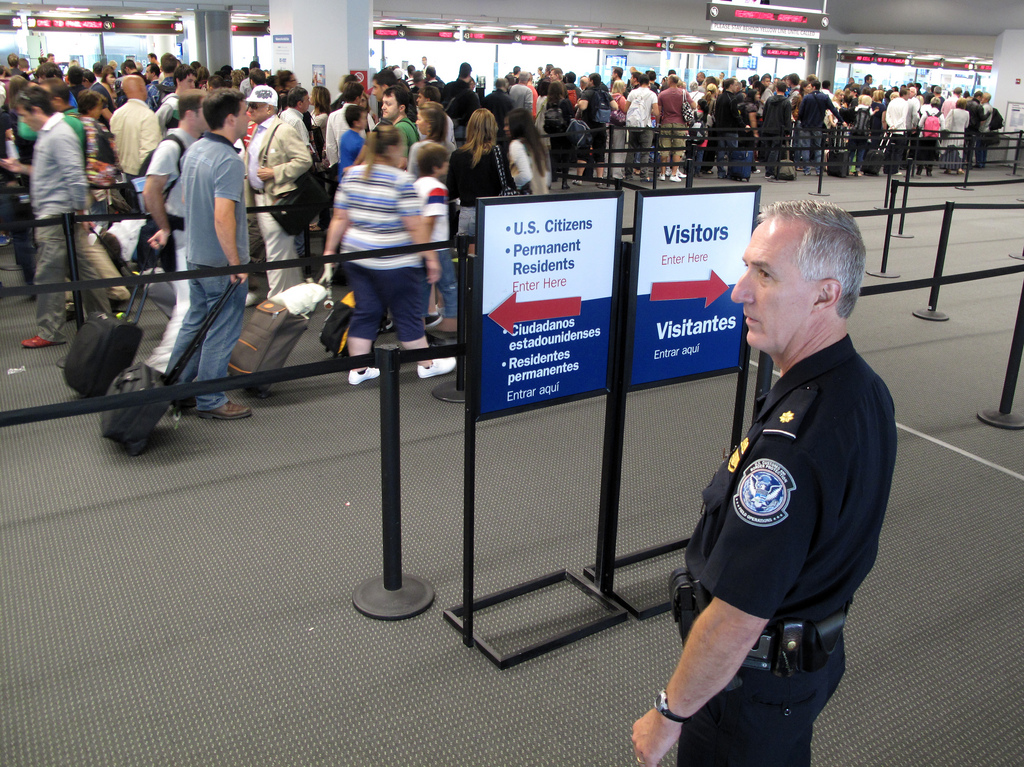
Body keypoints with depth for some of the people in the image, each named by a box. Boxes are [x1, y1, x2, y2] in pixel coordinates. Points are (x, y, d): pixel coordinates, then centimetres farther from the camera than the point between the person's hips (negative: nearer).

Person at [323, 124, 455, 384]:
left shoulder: (352, 175, 4)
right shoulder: (401, 181, -14)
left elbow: (340, 218, 7)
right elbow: (415, 226, -15)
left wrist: (330, 249, 15)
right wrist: (431, 258, -9)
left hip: (356, 256, 6)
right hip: (393, 263, -6)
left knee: (365, 312, 13)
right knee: (408, 314, 7)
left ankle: (358, 369, 17)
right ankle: (427, 364, 21)